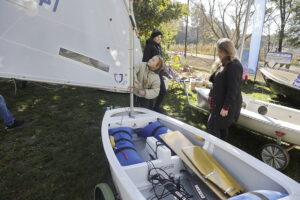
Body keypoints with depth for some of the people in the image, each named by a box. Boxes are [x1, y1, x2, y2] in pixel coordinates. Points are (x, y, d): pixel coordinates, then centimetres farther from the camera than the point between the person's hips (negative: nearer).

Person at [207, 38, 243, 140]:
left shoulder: (234, 66, -22)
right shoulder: (223, 63, 8)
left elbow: (233, 90, -24)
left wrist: (226, 107, -22)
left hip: (227, 104, -9)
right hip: (219, 101, 9)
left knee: (212, 126, -3)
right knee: (221, 126, 19)